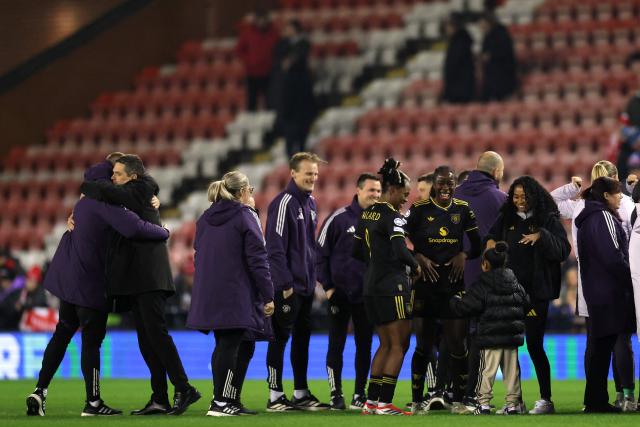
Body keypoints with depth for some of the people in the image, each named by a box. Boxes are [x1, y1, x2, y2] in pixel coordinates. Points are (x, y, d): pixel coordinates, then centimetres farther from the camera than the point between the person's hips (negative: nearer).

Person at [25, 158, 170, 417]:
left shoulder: (85, 202, 12)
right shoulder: (103, 202, -17)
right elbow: (133, 228, -31)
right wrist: (164, 232, -15)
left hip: (68, 277, 9)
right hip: (90, 283, -9)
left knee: (63, 333, 15)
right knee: (92, 340, -3)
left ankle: (39, 392, 11)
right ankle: (93, 403, 2)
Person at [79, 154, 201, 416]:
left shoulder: (141, 191, -6)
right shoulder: (126, 198, 20)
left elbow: (109, 192, -20)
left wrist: (85, 189, -1)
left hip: (149, 276, -9)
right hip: (134, 279, 9)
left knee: (156, 331, -13)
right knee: (146, 338, 5)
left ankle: (183, 388, -12)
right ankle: (159, 399, 5)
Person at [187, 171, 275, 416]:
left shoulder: (205, 219, 13)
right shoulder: (244, 217, -7)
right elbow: (257, 258, -11)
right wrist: (268, 296, -8)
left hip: (209, 294, 7)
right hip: (237, 295, -7)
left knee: (222, 345, 14)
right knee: (230, 346, -5)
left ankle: (223, 399, 15)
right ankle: (220, 402, -7)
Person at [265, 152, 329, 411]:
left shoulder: (310, 203, 13)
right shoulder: (284, 203, -13)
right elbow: (275, 247, -17)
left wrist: (313, 277, 14)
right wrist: (285, 283, -19)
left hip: (306, 285, 8)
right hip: (288, 286, -8)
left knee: (302, 339, 12)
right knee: (280, 338, -2)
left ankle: (301, 394, 19)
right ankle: (275, 396, 2)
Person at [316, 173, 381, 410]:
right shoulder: (339, 219, -5)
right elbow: (321, 253, -2)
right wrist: (327, 286, -6)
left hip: (367, 294, 3)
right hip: (340, 293, -3)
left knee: (364, 345, 6)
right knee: (336, 344, 1)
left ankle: (359, 394, 14)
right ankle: (336, 394, 7)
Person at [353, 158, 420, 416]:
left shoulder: (367, 214, 12)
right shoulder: (393, 217, -14)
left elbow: (357, 251, 19)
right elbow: (400, 251, -25)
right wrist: (416, 266, -8)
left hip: (372, 285, 9)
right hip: (393, 285, -9)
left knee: (386, 344, 15)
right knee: (399, 345, -3)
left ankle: (370, 402, 12)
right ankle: (385, 404, -7)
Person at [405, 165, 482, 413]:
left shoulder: (463, 210, 7)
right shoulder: (419, 209, 0)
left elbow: (478, 244, 12)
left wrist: (464, 256, -6)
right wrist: (419, 258, -15)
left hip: (454, 282, 2)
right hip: (425, 282, -2)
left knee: (458, 344, -2)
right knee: (423, 344, 2)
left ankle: (458, 399, 8)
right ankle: (417, 400, 10)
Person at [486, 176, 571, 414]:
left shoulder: (548, 219, 0)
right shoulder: (505, 219, 11)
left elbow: (563, 250, -9)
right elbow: (490, 241, 21)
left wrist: (541, 236, -22)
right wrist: (491, 243, -1)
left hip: (536, 291, -4)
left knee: (534, 344, -5)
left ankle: (546, 400, 3)